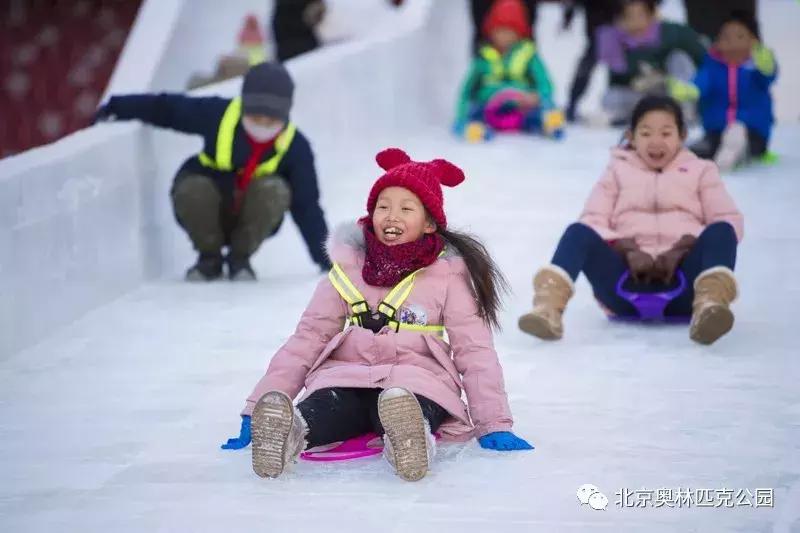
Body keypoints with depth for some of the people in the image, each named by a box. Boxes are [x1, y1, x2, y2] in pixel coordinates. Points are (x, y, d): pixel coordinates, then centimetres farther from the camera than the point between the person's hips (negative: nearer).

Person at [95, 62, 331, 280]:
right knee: (191, 189, -34)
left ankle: (240, 258, -7)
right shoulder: (218, 114, -16)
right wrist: (117, 107, -5)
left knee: (274, 190, -31)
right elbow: (166, 108, -6)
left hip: (252, 218, 0)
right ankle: (209, 257, -5)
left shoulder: (295, 147, -13)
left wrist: (324, 257, -14)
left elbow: (307, 206, -10)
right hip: (207, 214, 0)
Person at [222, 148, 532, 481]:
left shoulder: (449, 273, 6)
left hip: (417, 380, -2)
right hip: (346, 376, 2)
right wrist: (258, 408, 2)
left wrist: (494, 425, -5)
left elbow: (475, 350, 4)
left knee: (407, 413, -41)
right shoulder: (349, 266, 13)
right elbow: (308, 337, 11)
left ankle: (410, 435, -70)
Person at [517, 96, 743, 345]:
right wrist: (629, 249, -13)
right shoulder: (618, 170, 22)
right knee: (579, 232, -26)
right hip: (629, 278, 0)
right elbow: (593, 222, 8)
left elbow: (731, 222, 6)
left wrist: (681, 250, -11)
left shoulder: (700, 171, 21)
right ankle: (549, 309, -50)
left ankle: (708, 307, -56)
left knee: (721, 232, -28)